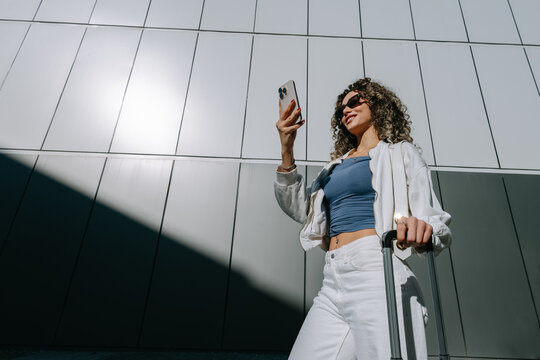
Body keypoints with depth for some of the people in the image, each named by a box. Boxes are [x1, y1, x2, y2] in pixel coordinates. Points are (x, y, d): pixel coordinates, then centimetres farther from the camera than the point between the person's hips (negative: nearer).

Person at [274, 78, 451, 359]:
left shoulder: (400, 152, 10)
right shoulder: (336, 165, 25)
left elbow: (438, 223, 2)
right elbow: (300, 210, 15)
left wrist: (419, 229, -24)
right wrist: (287, 151, 5)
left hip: (375, 272, -4)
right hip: (333, 283, 5)